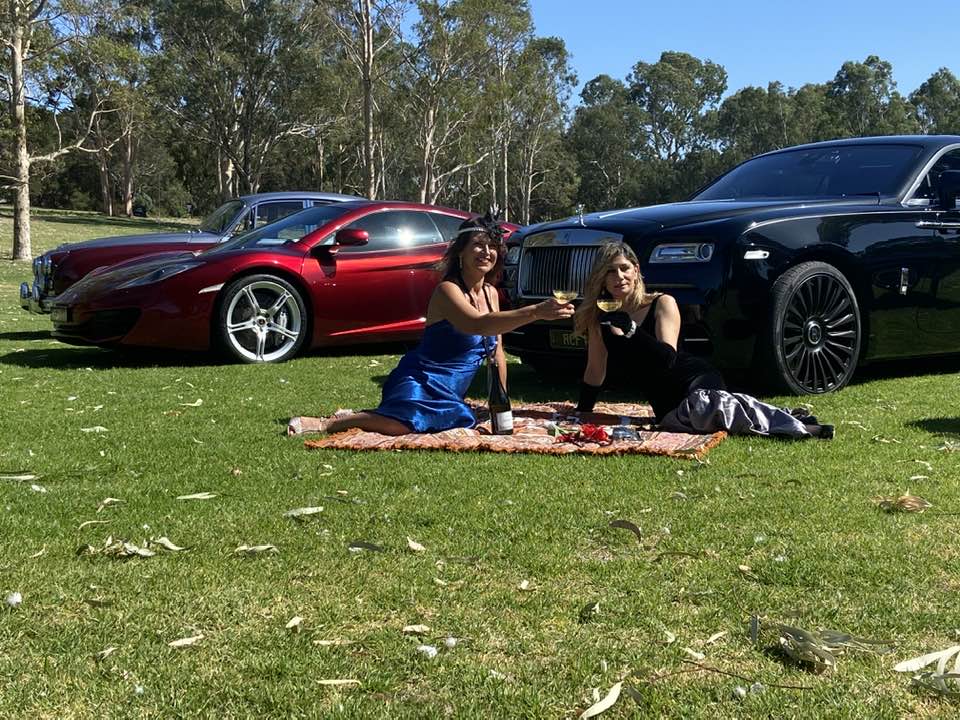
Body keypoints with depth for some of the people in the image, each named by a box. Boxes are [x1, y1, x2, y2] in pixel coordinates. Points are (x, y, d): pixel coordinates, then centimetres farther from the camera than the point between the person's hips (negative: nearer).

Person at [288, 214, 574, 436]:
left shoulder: (491, 293, 10)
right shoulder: (447, 290, -14)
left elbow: (497, 350, 15)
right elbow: (477, 324, -33)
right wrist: (535, 312, -40)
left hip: (449, 394, 10)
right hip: (421, 382, -10)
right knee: (404, 422, -34)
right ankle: (324, 424, -13)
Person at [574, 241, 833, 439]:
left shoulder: (662, 304, -1)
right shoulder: (599, 317, 10)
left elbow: (668, 358, -12)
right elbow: (595, 371, 16)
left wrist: (629, 328, -22)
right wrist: (581, 415, 14)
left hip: (697, 379, -3)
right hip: (667, 406, 3)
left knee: (704, 403, -41)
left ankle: (791, 422, -36)